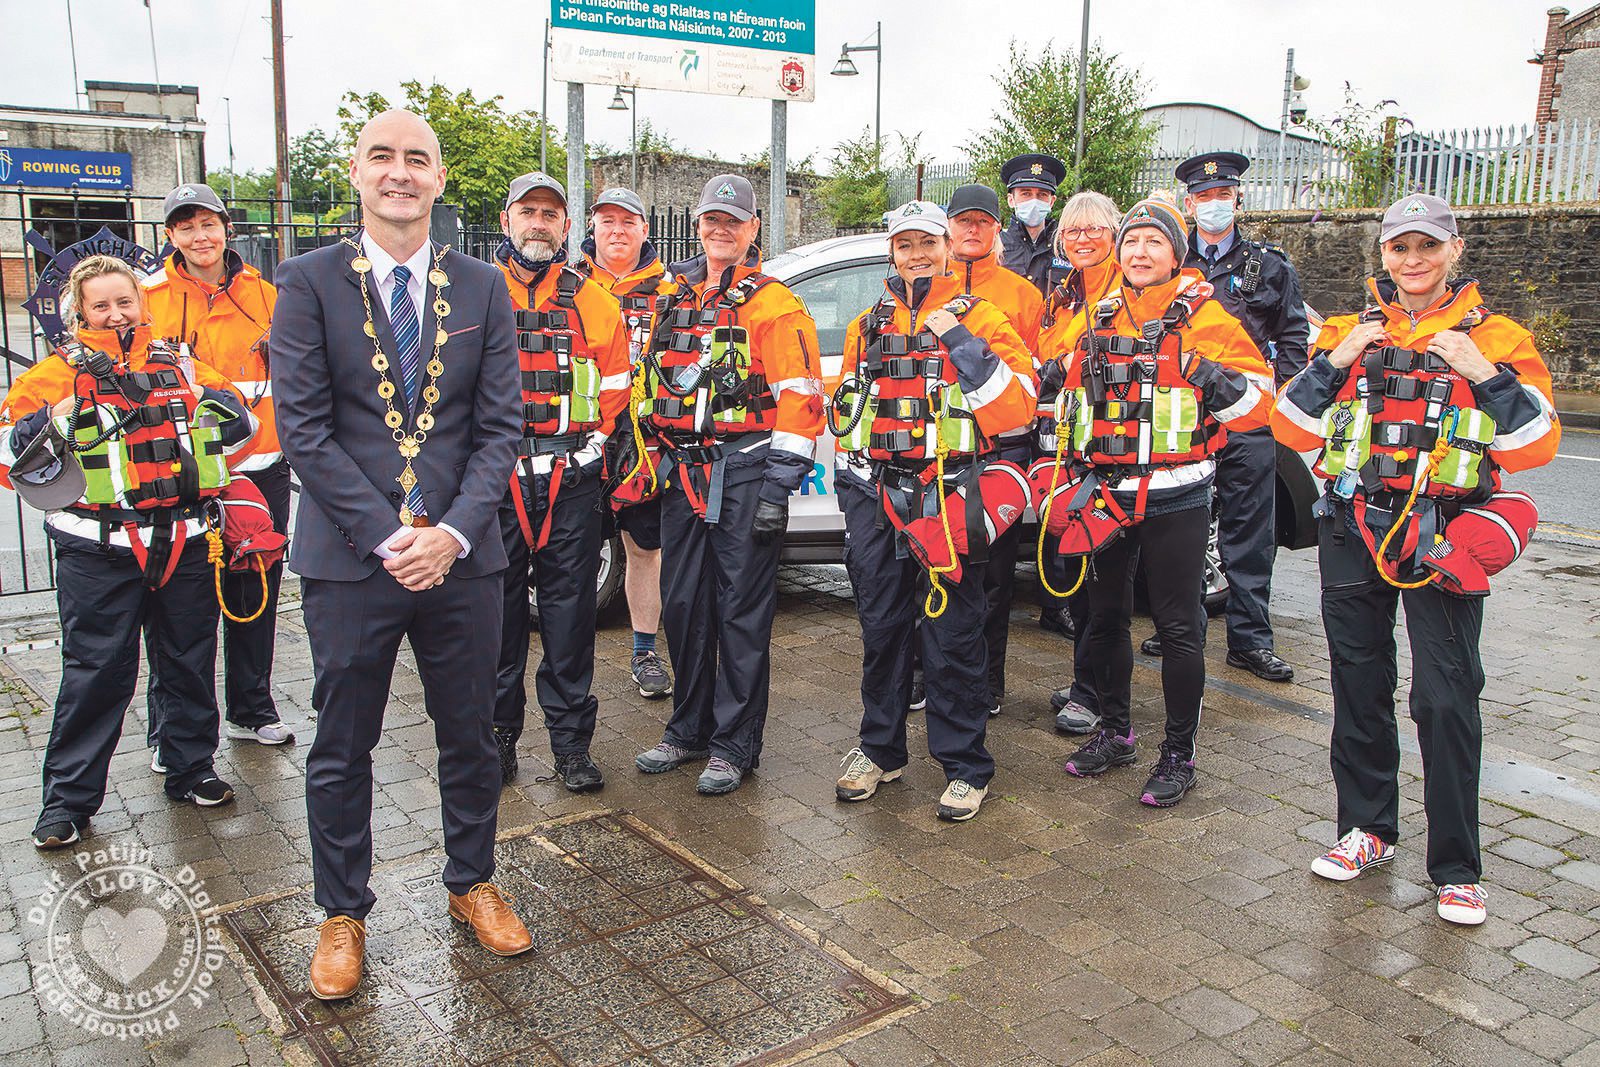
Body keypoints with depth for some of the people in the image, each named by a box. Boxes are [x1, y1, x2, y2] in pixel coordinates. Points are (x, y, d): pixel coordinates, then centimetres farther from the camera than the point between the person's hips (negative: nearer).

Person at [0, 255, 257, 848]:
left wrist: (221, 408, 3)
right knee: (97, 670, 1)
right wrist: (53, 427, -16)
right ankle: (69, 797, 15)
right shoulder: (59, 374, 2)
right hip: (99, 550, -3)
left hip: (185, 542, 3)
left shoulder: (179, 366, 11)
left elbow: (240, 426, 23)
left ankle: (191, 769, 27)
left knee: (191, 661, 11)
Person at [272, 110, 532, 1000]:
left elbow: (502, 424, 2)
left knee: (472, 735, 14)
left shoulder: (483, 288, 6)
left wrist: (453, 531, -11)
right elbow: (303, 426, -6)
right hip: (350, 558, -2)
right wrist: (385, 534, -14)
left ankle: (472, 883, 35)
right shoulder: (310, 282, 0)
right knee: (343, 749, 10)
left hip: (462, 555, 2)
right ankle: (344, 912, 30)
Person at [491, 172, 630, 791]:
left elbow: (615, 388, 12)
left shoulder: (593, 303, 9)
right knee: (497, 607, 5)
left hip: (571, 483, 1)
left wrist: (590, 449, 3)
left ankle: (571, 743, 15)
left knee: (570, 611, 4)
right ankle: (497, 735, 20)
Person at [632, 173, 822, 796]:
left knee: (742, 611, -1)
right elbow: (655, 388, 21)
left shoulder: (773, 304, -3)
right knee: (682, 604, 11)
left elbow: (799, 399, -10)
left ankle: (735, 745, 10)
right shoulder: (675, 299, 16)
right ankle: (689, 729, 26)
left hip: (744, 471, -6)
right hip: (683, 473, 6)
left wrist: (778, 487, -15)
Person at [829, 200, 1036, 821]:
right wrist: (851, 477, 18)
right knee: (881, 627, 12)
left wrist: (960, 341, -17)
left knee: (952, 637, -1)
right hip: (877, 497, 5)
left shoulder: (979, 318, 0)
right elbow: (847, 410, 24)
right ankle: (880, 749, 27)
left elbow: (1015, 408, -11)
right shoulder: (867, 326, 15)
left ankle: (965, 765, 12)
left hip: (949, 499, -4)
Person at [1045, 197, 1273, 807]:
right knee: (1104, 615, 13)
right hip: (1104, 495, 5)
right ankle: (1114, 732, 31)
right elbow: (1072, 398, 25)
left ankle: (1179, 755, 14)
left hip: (1174, 499, -5)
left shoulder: (1203, 317, -3)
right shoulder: (1096, 320, 12)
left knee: (1178, 625, 1)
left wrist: (1216, 379, -23)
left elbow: (1256, 400, -5)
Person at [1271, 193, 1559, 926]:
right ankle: (1368, 829, 29)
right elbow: (1291, 430, 2)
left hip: (1442, 537, -3)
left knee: (1447, 699, -4)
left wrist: (1484, 374, -15)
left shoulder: (1496, 338, 3)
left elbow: (1537, 447, -4)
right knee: (1358, 685, 11)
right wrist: (1335, 361, -9)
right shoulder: (1349, 333, 9)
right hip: (1354, 531, 3)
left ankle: (1457, 868, 11)